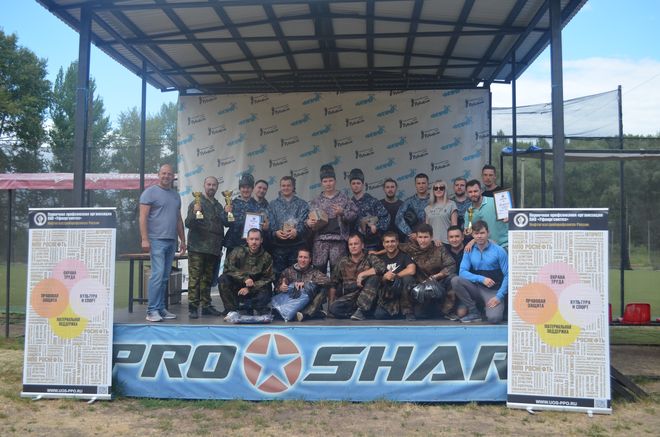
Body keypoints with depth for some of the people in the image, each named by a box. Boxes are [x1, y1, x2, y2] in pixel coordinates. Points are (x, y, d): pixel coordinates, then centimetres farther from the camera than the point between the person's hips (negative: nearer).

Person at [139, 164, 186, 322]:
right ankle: (152, 310, -7)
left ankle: (161, 309, 12)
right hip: (157, 240, -6)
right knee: (157, 275, -12)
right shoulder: (150, 192, -1)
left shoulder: (176, 195, 19)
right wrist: (144, 239, -16)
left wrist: (183, 240, 19)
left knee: (165, 277, 7)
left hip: (171, 241, 6)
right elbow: (143, 217, -8)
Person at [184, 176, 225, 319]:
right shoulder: (196, 203, -1)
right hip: (197, 248, -6)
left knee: (208, 279, 10)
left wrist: (220, 247, 17)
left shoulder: (219, 206, 17)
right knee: (195, 278, -6)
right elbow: (188, 224, -9)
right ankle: (193, 307, -4)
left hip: (213, 249, 6)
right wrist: (194, 213, -25)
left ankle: (206, 305, 16)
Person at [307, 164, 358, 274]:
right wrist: (308, 222, -7)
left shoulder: (344, 198, 8)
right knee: (318, 267, -2)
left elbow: (354, 215, 4)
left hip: (338, 239, -1)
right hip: (320, 239, 2)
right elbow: (310, 218, 15)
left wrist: (342, 212, -13)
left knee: (336, 269, -1)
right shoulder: (316, 201, 14)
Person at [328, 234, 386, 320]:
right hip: (349, 297, 1)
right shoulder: (342, 262, 12)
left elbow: (382, 267, -19)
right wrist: (330, 302, 5)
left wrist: (361, 275, -18)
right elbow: (333, 284, 16)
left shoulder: (370, 258, 3)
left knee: (374, 276, -28)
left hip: (367, 298, -1)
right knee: (334, 308, -28)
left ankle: (361, 310, -28)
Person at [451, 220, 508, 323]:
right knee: (455, 281, -24)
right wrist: (481, 279, -20)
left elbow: (507, 275, -7)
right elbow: (462, 272, -7)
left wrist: (499, 296, -15)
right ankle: (474, 312, -8)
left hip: (493, 291, -3)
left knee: (493, 318, -31)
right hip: (476, 289, 4)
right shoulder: (469, 251, 3)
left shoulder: (499, 251, -5)